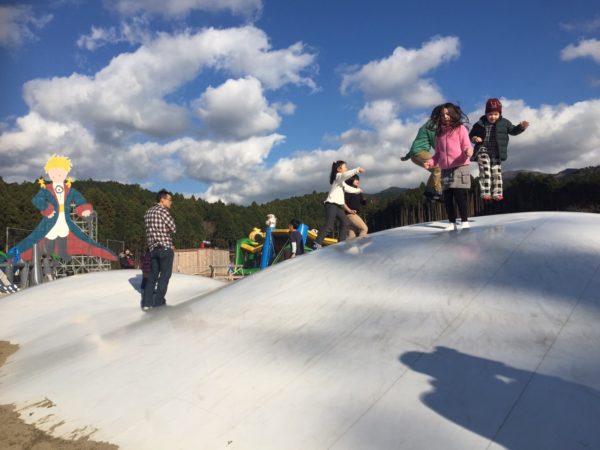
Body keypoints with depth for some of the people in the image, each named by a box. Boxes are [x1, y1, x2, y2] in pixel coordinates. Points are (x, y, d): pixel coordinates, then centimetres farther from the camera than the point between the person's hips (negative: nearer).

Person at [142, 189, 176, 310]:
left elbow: (150, 229, 19)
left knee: (153, 275, 12)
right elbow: (173, 228, -8)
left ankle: (146, 303, 10)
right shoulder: (162, 210, -8)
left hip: (153, 248, 8)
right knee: (165, 275, -1)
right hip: (165, 247, -7)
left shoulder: (148, 212, 17)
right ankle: (159, 302, 0)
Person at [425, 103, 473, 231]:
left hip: (460, 167, -4)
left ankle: (465, 221, 3)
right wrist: (431, 162, 0)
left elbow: (467, 146, -4)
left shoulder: (460, 129, 2)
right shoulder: (439, 133, 14)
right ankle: (452, 223, 12)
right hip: (445, 170, 4)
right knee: (447, 198, 2)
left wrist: (468, 152, -27)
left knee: (460, 196, -8)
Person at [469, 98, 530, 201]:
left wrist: (521, 127, -1)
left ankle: (497, 193, 12)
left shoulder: (504, 123, 4)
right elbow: (471, 134, 9)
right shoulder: (480, 124, -1)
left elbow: (513, 131, 17)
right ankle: (485, 193, -13)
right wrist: (474, 138, -13)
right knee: (485, 171, -14)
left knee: (496, 172, 5)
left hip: (496, 153, 3)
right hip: (483, 151, -2)